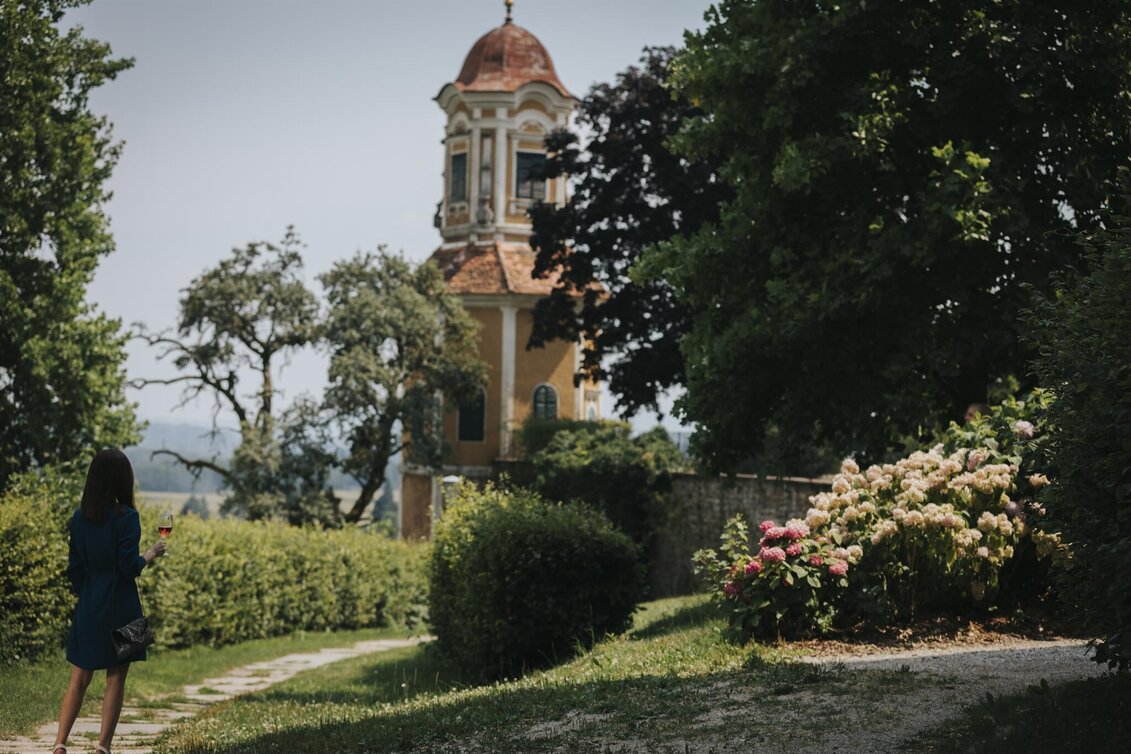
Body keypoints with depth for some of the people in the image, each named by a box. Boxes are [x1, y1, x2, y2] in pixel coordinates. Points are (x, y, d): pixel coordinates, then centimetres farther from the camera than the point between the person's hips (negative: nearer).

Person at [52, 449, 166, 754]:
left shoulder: (79, 518, 3)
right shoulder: (126, 517, -13)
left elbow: (74, 568, 8)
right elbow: (129, 566, -15)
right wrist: (150, 555, 3)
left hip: (88, 606, 4)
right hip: (119, 607, -4)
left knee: (79, 679, 11)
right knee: (115, 679, 5)